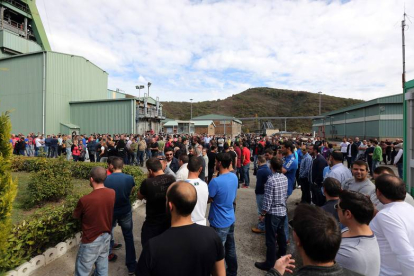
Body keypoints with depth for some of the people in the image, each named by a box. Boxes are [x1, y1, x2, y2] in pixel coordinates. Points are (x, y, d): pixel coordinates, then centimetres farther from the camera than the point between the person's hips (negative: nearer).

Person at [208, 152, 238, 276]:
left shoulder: (215, 181, -28)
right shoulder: (234, 177, -4)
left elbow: (207, 200, -13)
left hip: (219, 222, -8)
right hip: (230, 219, 8)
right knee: (230, 248, 24)